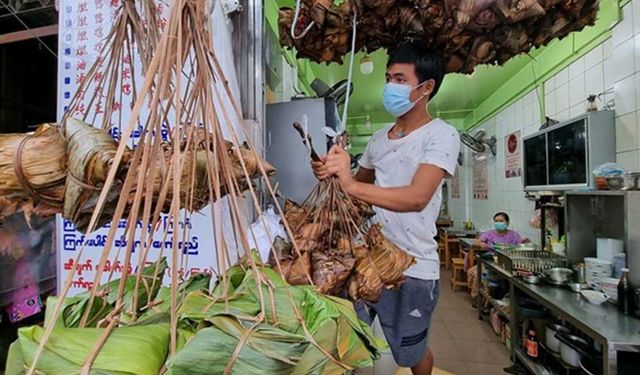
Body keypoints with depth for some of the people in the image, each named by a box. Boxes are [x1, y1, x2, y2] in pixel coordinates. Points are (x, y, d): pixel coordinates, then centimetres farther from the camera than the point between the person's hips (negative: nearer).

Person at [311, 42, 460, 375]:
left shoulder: (442, 135, -11)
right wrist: (331, 172, -1)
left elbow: (416, 197, -26)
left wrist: (350, 185, -34)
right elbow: (359, 185, 19)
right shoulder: (379, 138, 9)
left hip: (412, 268, -5)